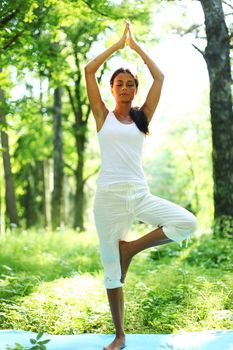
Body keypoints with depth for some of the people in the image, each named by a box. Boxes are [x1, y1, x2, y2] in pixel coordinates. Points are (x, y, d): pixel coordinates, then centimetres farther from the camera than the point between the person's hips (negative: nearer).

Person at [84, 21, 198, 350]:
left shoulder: (142, 117, 11)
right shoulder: (103, 115, 7)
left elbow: (159, 77, 7)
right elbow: (89, 70, 0)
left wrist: (136, 45, 13)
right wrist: (119, 43, 7)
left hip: (140, 194, 2)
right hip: (109, 196, -2)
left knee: (188, 223, -20)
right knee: (112, 270, 2)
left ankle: (130, 247, 0)